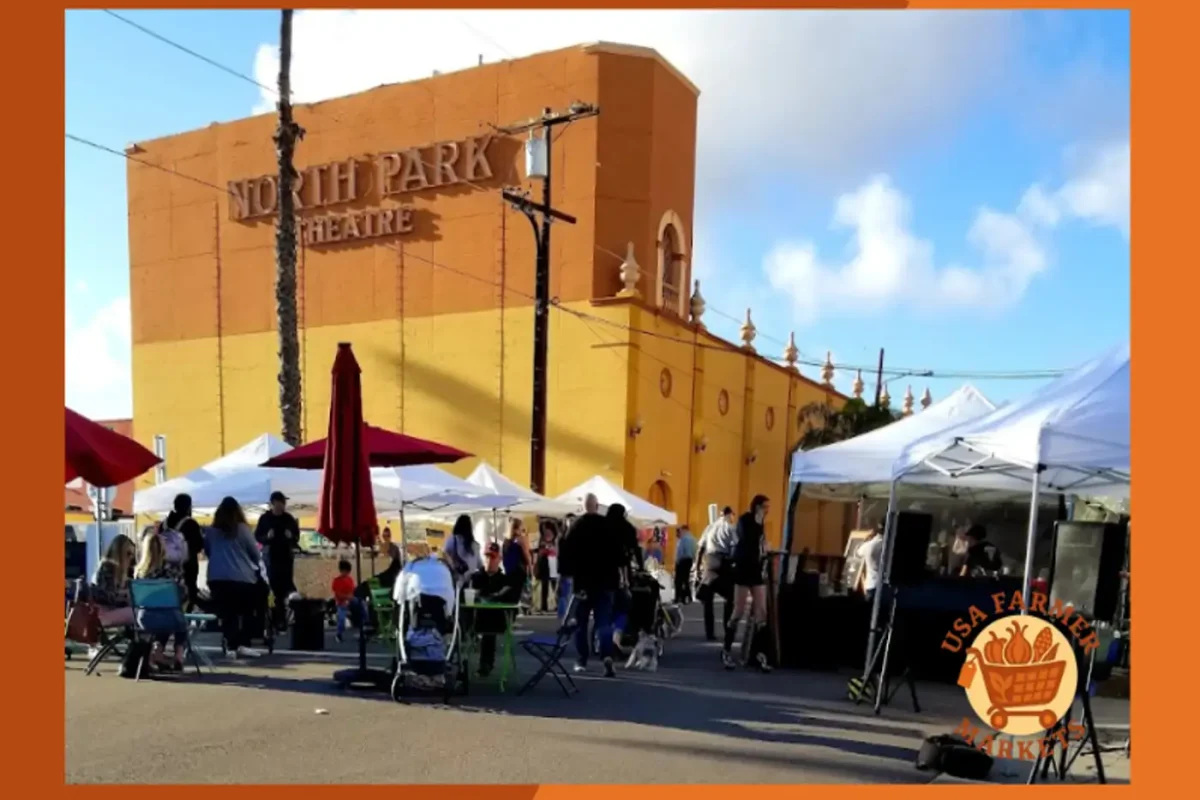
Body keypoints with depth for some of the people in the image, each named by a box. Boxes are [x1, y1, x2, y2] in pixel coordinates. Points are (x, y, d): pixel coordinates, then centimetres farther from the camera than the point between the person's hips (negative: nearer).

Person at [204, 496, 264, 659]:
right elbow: (255, 552, 2)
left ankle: (232, 646, 3)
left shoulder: (211, 531, 6)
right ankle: (243, 645, -1)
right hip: (242, 577, -3)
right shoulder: (242, 528, -5)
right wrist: (258, 563, 23)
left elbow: (207, 551, 19)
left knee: (227, 614, 6)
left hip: (217, 578, 3)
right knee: (246, 612, 8)